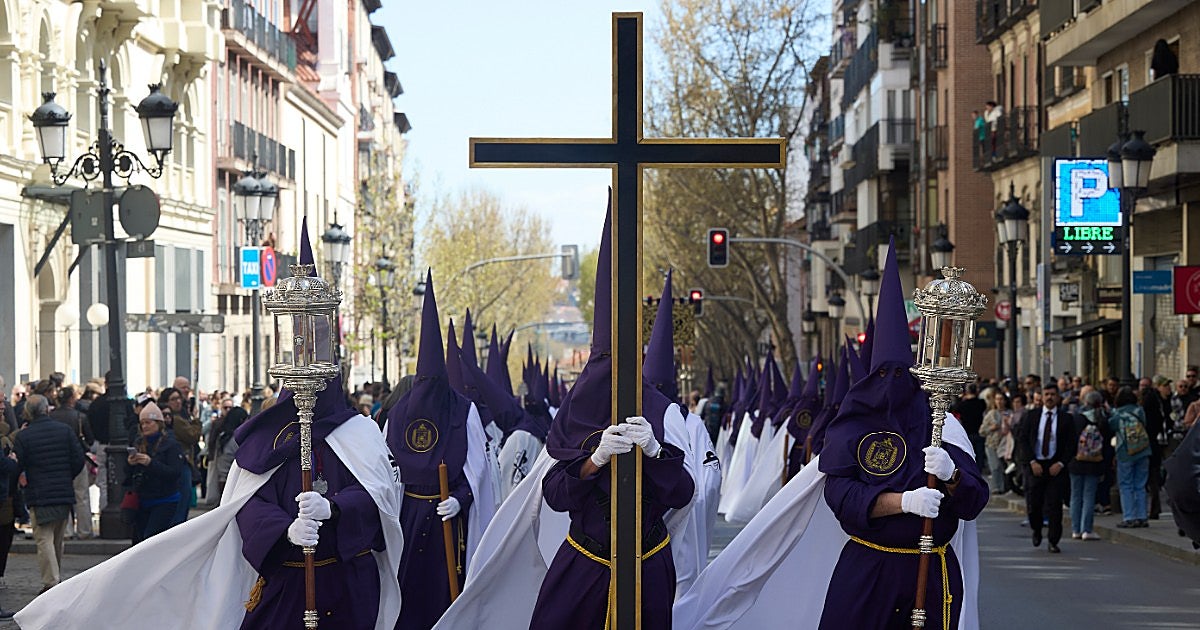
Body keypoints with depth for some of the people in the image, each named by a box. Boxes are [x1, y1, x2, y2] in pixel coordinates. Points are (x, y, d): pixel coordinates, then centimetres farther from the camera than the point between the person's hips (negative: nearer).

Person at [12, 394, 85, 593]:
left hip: (38, 495, -4)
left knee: (44, 539, -3)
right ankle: (57, 578, 27)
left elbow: (16, 467, -8)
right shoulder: (65, 430, 1)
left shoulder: (23, 437, -7)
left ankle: (51, 582, -12)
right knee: (57, 540, 17)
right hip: (64, 494, 4)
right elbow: (79, 459, -1)